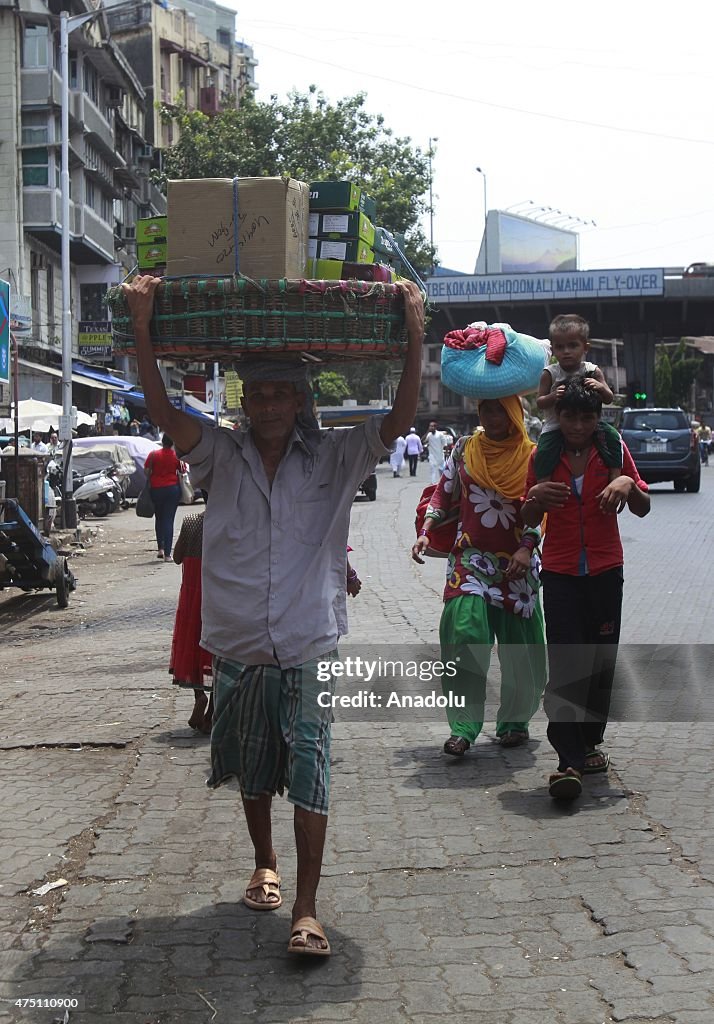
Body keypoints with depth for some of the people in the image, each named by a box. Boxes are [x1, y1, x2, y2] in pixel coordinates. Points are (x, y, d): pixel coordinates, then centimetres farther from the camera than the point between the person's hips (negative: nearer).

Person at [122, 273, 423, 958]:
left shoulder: (334, 459, 0)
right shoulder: (221, 457, 2)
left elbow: (399, 420, -10)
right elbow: (163, 411, -10)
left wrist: (415, 340, -20)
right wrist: (142, 330, -21)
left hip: (309, 651, -2)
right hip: (238, 650, 2)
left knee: (309, 774, -6)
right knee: (253, 771, 17)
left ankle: (306, 910, -3)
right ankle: (264, 863, 40)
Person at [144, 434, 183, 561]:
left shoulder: (153, 455, -4)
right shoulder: (177, 456, -5)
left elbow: (146, 471, -4)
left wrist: (150, 482, 13)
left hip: (156, 489, 1)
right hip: (173, 488, -1)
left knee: (159, 519, 20)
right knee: (169, 520, 0)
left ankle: (160, 549, 16)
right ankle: (167, 554, -7)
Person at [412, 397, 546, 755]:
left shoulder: (531, 455, 3)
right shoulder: (465, 449, 9)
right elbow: (443, 494, 15)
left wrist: (527, 548, -13)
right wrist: (426, 532, 2)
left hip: (517, 563, 0)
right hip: (470, 557, 0)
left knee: (519, 646, 5)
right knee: (465, 633, -16)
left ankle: (514, 721, 24)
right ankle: (463, 727, -14)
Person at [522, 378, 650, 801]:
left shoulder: (614, 450, 2)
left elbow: (643, 509, 6)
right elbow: (530, 521, 8)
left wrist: (628, 484, -16)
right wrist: (535, 498, -15)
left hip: (605, 571, 1)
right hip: (560, 573, -1)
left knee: (602, 663, 9)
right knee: (564, 665, -11)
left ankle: (589, 743, 27)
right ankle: (569, 761, -15)